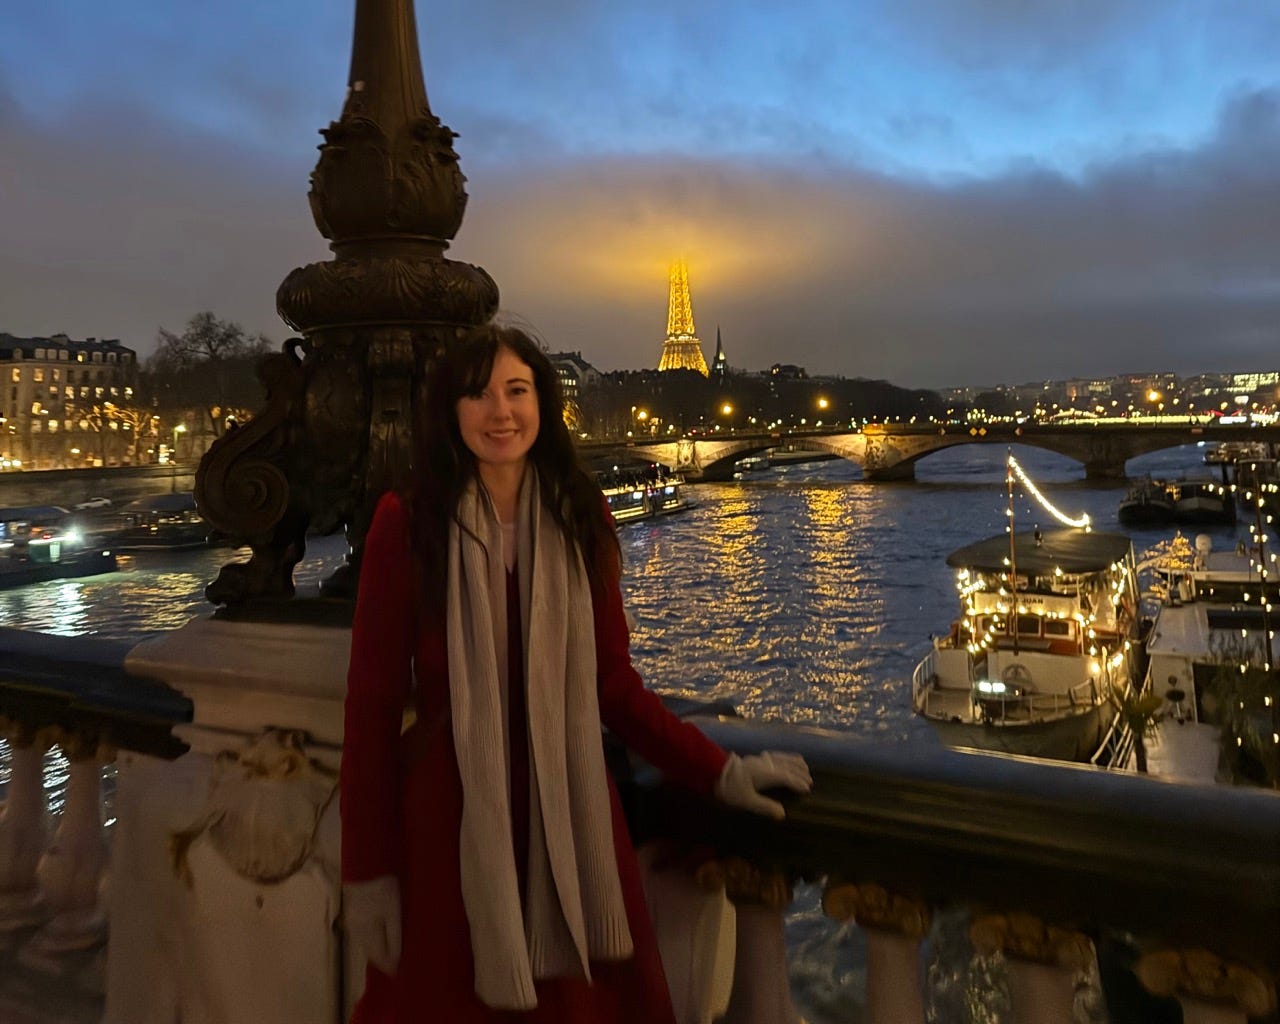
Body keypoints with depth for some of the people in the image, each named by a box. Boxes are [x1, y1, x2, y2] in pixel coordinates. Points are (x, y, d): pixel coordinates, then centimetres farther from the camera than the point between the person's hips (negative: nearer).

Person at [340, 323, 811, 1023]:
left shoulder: (579, 516, 0)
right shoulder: (406, 523, -8)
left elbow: (613, 683, 3)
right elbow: (372, 702, -6)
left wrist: (718, 772, -2)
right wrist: (366, 869, -6)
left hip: (569, 815, 2)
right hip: (449, 820, -2)